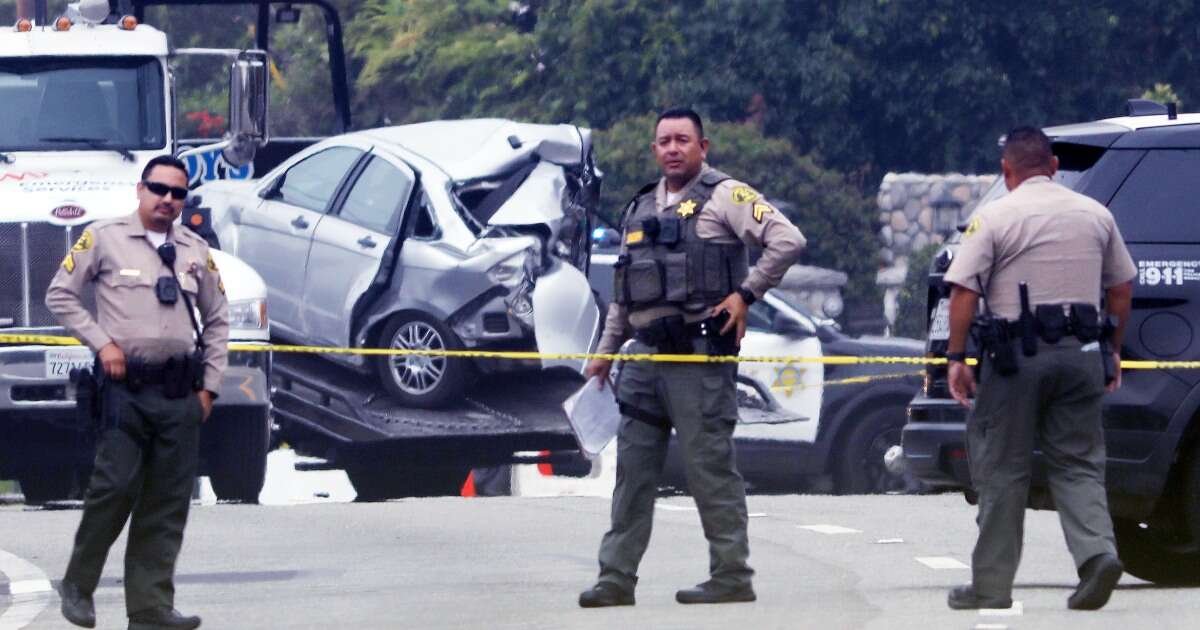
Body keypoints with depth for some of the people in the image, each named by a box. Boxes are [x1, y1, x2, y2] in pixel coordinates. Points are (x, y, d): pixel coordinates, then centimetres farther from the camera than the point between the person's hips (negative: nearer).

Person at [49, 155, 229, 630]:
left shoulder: (195, 252, 14)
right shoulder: (104, 239, 1)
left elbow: (217, 319, 22)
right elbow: (60, 295, 3)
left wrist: (209, 386, 14)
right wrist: (101, 342, -6)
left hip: (181, 391, 4)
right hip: (126, 387, -4)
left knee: (168, 503, 2)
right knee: (115, 487, -12)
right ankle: (78, 586, 7)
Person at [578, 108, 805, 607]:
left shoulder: (723, 196, -3)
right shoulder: (640, 209, 19)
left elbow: (788, 240, -14)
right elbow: (622, 294, 25)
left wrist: (746, 293, -13)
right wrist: (605, 351, 20)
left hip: (699, 353, -7)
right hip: (646, 354, 7)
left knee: (710, 467, -5)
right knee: (633, 468, 6)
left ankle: (732, 576, 0)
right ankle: (616, 579, 8)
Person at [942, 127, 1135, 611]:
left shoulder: (995, 218, -5)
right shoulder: (1095, 215, 9)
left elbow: (964, 293, -10)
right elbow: (1121, 289, 16)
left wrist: (956, 358, -5)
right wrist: (1114, 350, 25)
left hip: (1018, 354, -4)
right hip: (1081, 353, 4)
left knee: (1002, 470, 4)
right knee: (1078, 463, 9)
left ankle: (991, 585, 6)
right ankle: (1097, 551, -15)